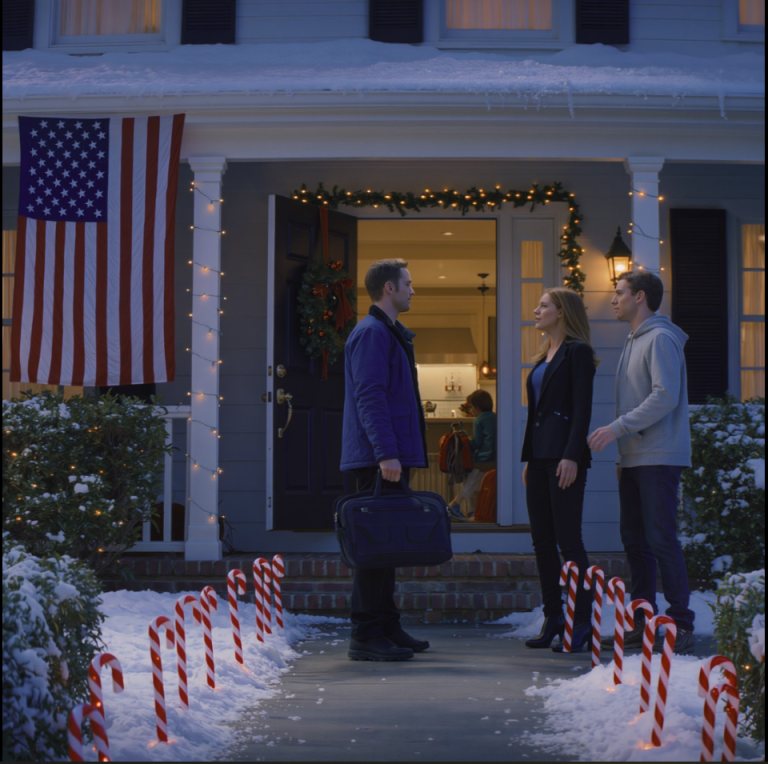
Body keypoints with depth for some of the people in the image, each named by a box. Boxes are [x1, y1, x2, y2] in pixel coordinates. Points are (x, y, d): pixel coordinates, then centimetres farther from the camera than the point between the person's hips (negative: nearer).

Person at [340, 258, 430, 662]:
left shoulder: (390, 333, 21)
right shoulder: (372, 333, -12)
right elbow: (370, 397, -20)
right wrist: (386, 453, -25)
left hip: (391, 458, 10)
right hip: (378, 460, -10)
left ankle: (386, 628, 20)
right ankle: (366, 635, -6)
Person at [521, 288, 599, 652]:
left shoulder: (578, 352, -6)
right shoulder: (544, 357, 19)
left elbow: (582, 408, -13)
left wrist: (572, 457, -19)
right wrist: (528, 457, 17)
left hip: (564, 455, -9)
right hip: (540, 456, 9)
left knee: (568, 540, -7)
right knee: (542, 541, 8)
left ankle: (582, 623, -1)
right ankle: (553, 618, 14)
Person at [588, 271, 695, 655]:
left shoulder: (661, 339, -9)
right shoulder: (634, 341, 20)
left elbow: (665, 397, -20)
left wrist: (618, 427, -21)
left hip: (658, 459, -10)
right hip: (635, 459, 10)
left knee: (661, 538, -11)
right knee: (634, 539, 9)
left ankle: (681, 625, -7)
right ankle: (642, 622, 15)